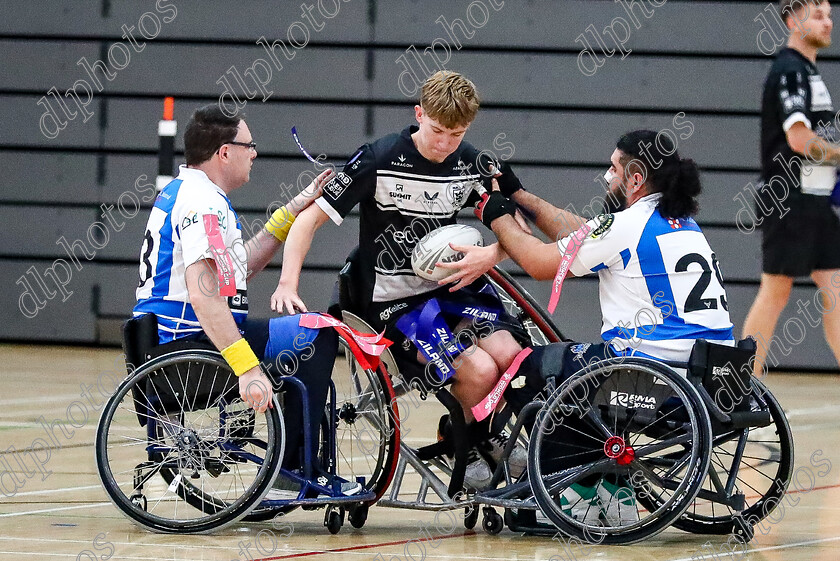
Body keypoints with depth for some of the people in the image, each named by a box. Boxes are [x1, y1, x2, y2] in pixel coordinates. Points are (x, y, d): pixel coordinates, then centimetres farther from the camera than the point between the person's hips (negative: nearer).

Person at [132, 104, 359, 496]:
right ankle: (293, 471, -12)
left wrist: (293, 211, 19)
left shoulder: (183, 192, 17)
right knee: (317, 334, -12)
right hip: (188, 345, -11)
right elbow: (203, 294, -29)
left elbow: (240, 267, 22)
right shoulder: (203, 202, -17)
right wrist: (247, 368, -34)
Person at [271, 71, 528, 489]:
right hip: (393, 301, -5)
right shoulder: (379, 160, -15)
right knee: (479, 371, -24)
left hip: (450, 284, 5)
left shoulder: (473, 165, -1)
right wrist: (287, 285, -26)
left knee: (509, 354, -22)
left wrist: (490, 256, -13)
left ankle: (488, 433, 10)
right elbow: (309, 219, -13)